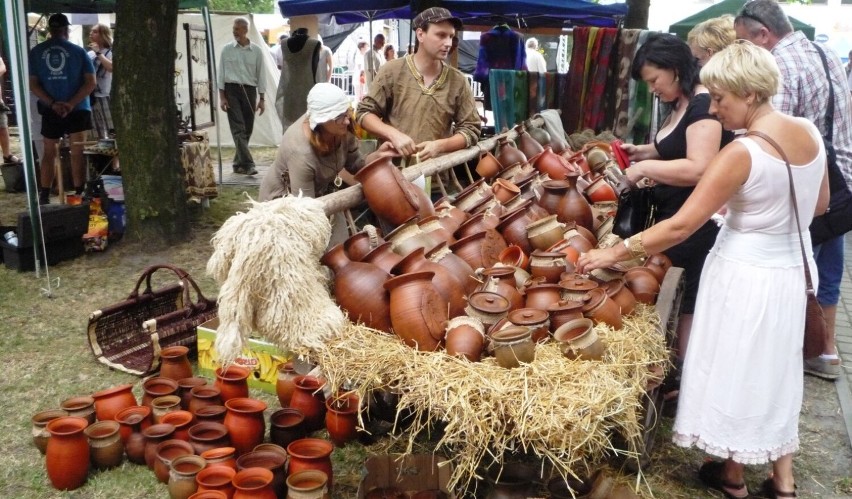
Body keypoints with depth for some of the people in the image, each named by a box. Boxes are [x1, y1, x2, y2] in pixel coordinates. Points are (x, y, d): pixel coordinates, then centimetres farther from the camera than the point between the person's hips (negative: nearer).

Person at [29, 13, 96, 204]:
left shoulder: (36, 52, 3)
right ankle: (79, 195, 4)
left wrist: (52, 104, -8)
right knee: (77, 153, 4)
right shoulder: (78, 51, -2)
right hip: (77, 109, -2)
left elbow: (32, 84, -1)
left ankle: (44, 196, 15)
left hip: (50, 111, 2)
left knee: (49, 153, 13)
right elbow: (91, 82, -8)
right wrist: (71, 104, -12)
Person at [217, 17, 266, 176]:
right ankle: (247, 164, -17)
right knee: (238, 128, -11)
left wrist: (261, 99, 3)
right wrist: (222, 97, -4)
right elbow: (221, 73, 4)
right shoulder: (227, 49, 3)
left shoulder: (256, 50, 4)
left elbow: (260, 75, 7)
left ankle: (238, 164, 18)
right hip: (231, 90, -2)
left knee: (247, 129, 5)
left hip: (249, 91, 2)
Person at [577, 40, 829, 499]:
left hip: (745, 276, -7)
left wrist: (614, 253, -19)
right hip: (791, 270, 7)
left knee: (738, 373, 11)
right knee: (774, 372, 20)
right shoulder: (810, 132, -2)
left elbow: (680, 227, -25)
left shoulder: (741, 154, -24)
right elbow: (819, 204, 13)